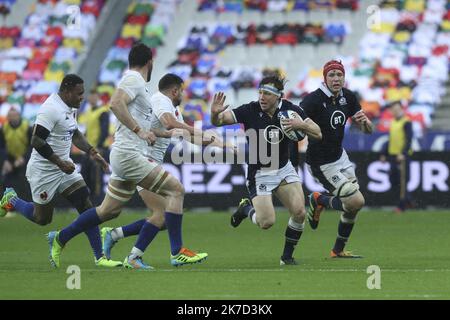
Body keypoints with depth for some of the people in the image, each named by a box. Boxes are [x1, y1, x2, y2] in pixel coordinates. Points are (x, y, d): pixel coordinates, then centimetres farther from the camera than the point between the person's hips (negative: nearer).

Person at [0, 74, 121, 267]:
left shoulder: (70, 108, 8)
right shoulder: (51, 109, -23)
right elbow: (36, 141, -27)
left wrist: (92, 153, 13)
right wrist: (59, 163, -26)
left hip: (64, 167, 8)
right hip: (43, 170, -8)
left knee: (86, 207, -4)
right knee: (42, 219, 5)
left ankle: (99, 257, -3)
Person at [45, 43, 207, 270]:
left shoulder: (134, 81, 20)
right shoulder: (134, 79, -9)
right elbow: (115, 103, -26)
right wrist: (139, 130, -27)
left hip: (124, 157, 10)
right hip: (128, 155, -10)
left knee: (109, 211, 16)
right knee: (176, 190, -12)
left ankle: (60, 238, 25)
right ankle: (177, 253, -12)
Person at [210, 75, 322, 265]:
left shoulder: (289, 109, -9)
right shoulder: (250, 111, -16)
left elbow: (317, 134, -10)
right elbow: (218, 121, -17)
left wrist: (300, 125, -30)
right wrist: (215, 113, -41)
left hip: (284, 170, 3)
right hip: (259, 173, -3)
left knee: (299, 212, -14)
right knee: (266, 222, -14)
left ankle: (287, 256, 7)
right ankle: (246, 208, 21)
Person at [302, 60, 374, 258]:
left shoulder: (348, 98, 0)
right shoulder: (314, 100, -22)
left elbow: (368, 130, 5)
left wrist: (364, 121, -18)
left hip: (340, 156, 8)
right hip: (322, 165, -8)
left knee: (355, 204, 9)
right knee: (355, 202, -13)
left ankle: (338, 250, 25)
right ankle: (319, 201, 14)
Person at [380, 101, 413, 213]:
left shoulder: (406, 122, -8)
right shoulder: (393, 122, 16)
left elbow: (409, 139, -15)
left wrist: (403, 154, -24)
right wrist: (384, 154, 21)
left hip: (403, 156, -8)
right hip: (393, 155, 8)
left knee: (402, 180, -6)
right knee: (393, 179, 8)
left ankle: (402, 205, -2)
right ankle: (407, 199, 22)